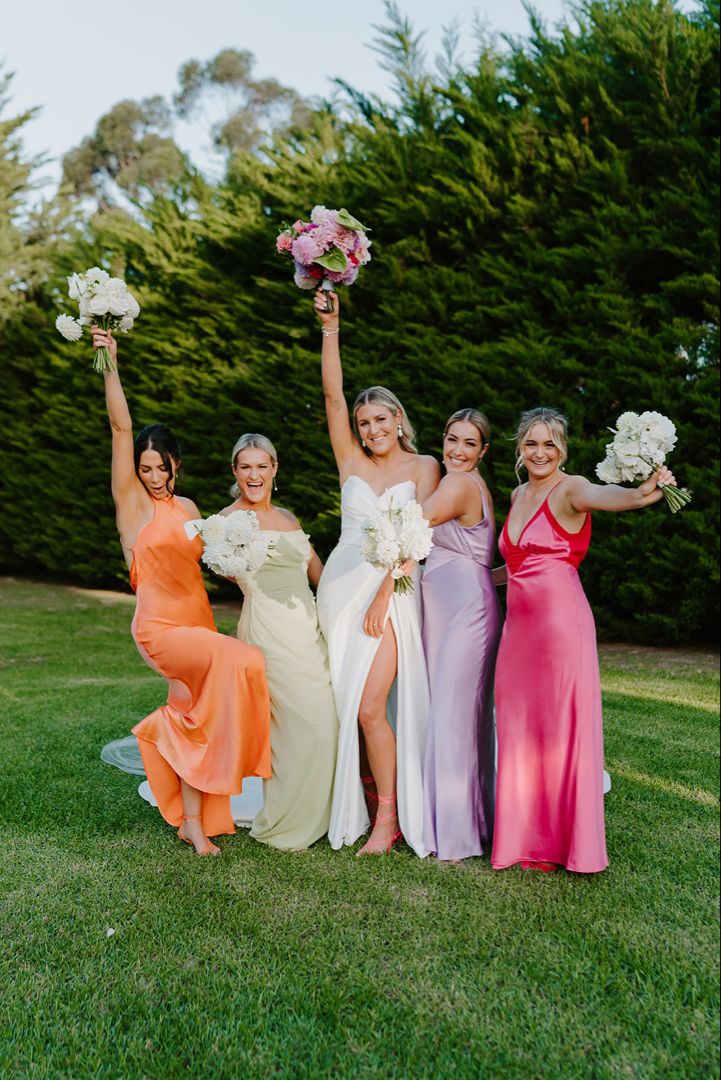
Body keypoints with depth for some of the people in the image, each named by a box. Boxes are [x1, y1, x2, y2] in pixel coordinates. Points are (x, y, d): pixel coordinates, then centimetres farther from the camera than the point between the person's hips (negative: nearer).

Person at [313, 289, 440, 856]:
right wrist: (329, 326, -8)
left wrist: (383, 594, -17)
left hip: (390, 593, -4)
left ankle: (390, 816, 4)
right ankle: (357, 807, 20)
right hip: (341, 586, 4)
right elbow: (333, 393, 1)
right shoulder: (351, 459, 11)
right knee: (344, 705, 5)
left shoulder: (423, 466, 3)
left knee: (370, 707, -12)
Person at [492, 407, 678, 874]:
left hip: (562, 620, -7)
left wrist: (640, 493, -52)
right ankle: (525, 839, 22)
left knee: (562, 727, 0)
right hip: (518, 622, 7)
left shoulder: (570, 489, -7)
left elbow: (599, 494, -31)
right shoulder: (519, 495, 15)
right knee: (519, 729, 10)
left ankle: (568, 842, 14)